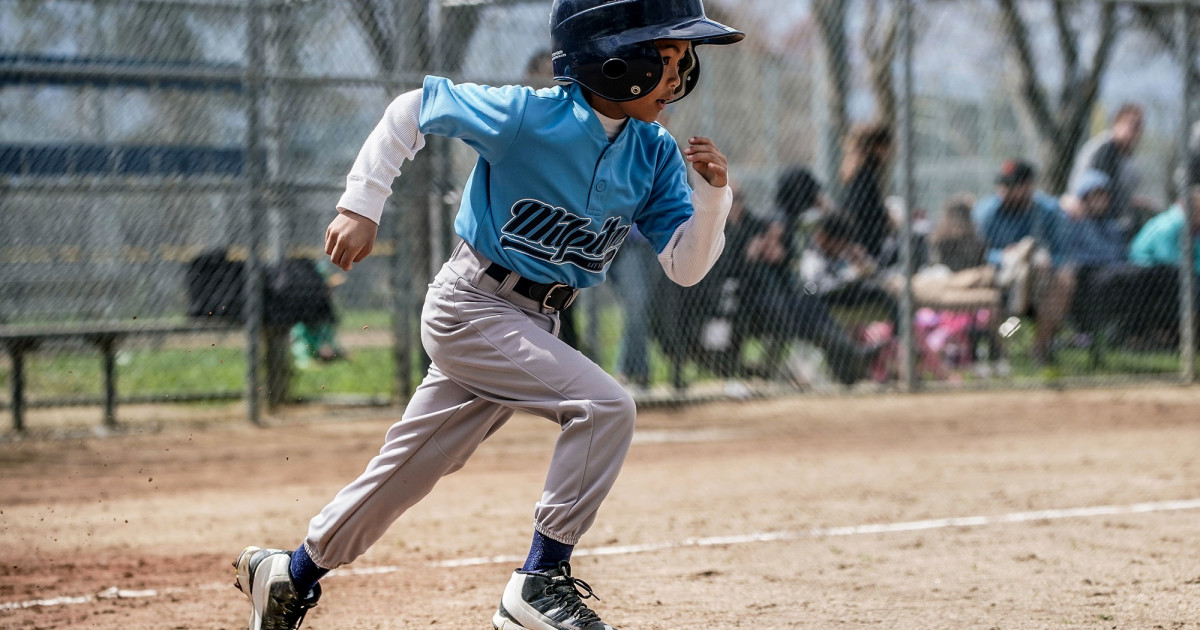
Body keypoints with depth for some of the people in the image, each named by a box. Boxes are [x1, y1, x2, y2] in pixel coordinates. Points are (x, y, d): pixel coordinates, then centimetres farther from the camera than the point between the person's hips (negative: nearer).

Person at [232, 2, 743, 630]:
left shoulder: (655, 155, -4)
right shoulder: (526, 116, -20)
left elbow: (684, 267, -4)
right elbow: (411, 108, -8)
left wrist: (711, 195, -21)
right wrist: (360, 207, -10)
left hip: (534, 321, 7)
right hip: (470, 306, -7)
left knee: (410, 466, 14)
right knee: (604, 406, -22)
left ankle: (292, 576, 32)